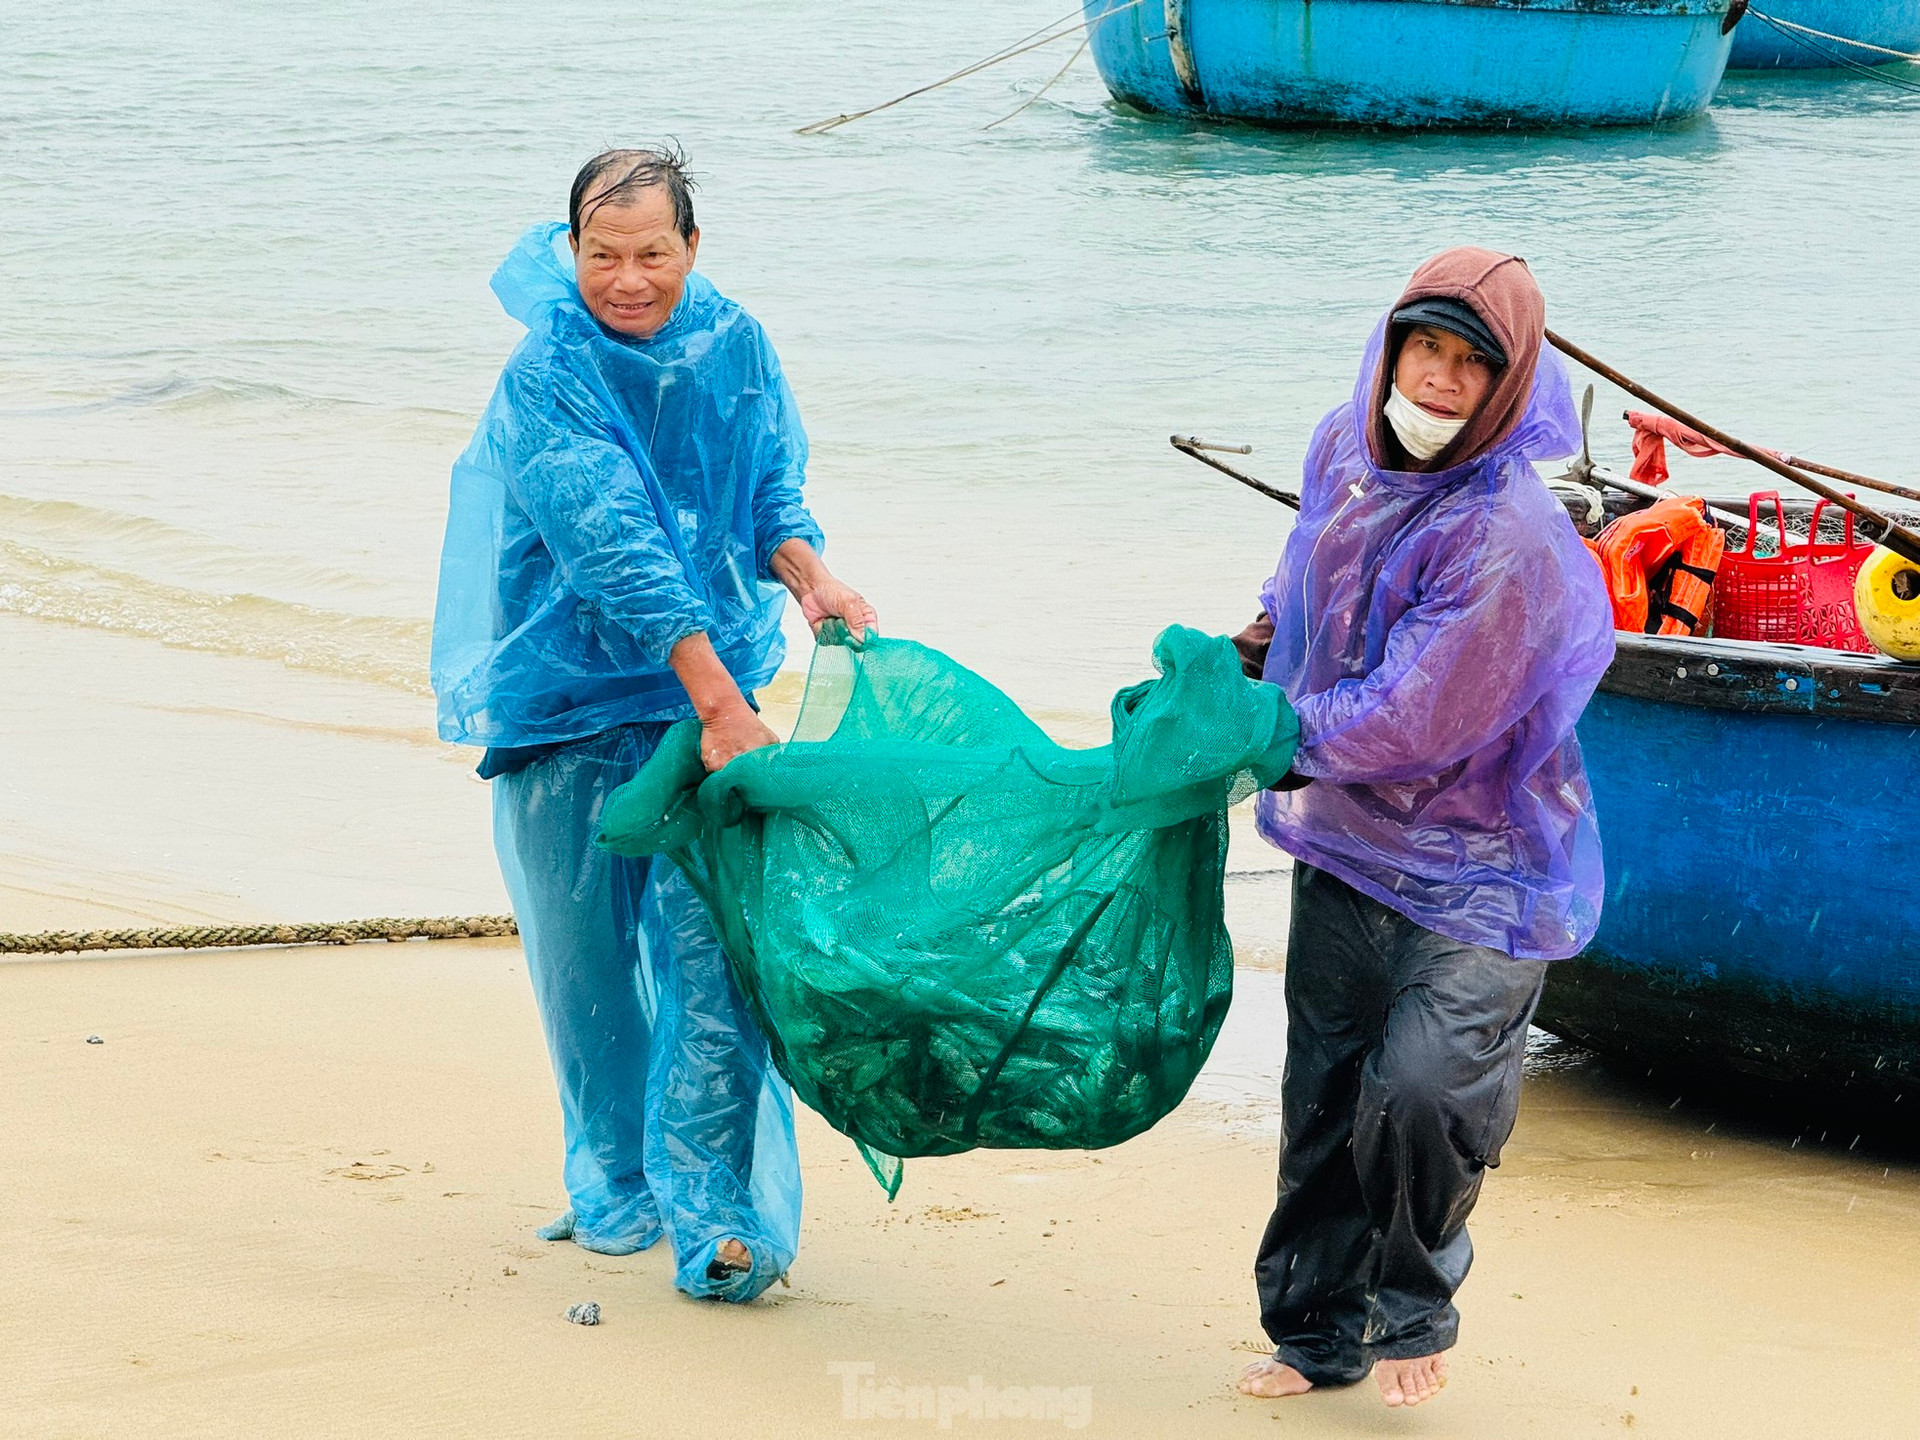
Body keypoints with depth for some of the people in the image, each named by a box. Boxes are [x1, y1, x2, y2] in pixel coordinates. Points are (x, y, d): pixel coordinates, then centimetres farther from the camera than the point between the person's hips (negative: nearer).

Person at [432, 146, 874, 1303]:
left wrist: (807, 573, -11)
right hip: (567, 697, -2)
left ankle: (716, 1211, -8)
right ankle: (616, 1185, 26)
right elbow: (613, 544, -23)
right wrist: (718, 699, -29)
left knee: (709, 944, -9)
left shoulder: (735, 348, 1)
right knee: (587, 948, 7)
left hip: (708, 682, 2)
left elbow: (770, 490, 12)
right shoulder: (549, 375, -15)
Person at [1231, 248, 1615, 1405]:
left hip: (1473, 864, -7)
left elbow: (1404, 724, -25)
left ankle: (1415, 1310, 9)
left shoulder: (1508, 540, -27)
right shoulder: (1345, 448, -3)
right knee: (1324, 1094, 13)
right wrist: (1251, 650, 19)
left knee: (1418, 1092, -19)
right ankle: (1317, 1332, 31)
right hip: (1343, 844, 7)